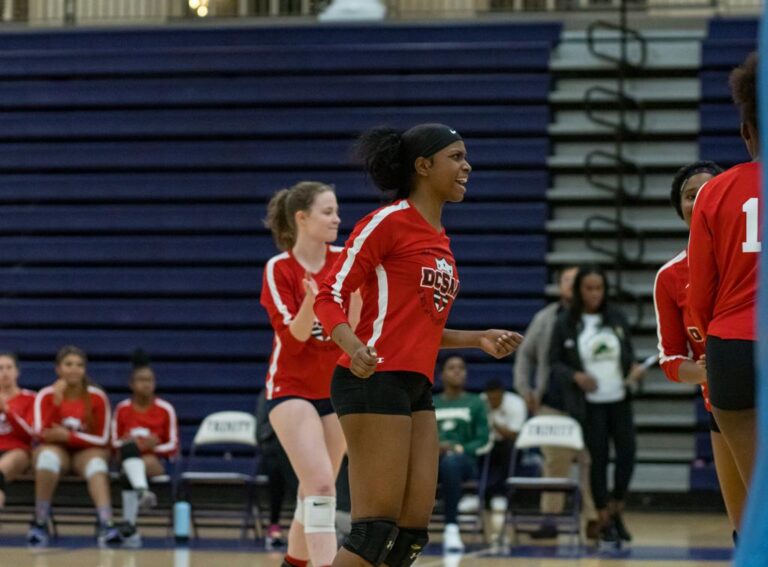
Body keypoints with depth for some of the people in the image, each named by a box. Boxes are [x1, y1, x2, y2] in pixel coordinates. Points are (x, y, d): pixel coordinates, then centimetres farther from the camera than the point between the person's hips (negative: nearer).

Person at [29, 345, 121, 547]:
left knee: (97, 463, -36)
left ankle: (107, 527, -51)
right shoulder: (46, 395, -4)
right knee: (48, 456, -37)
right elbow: (43, 434, -14)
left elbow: (102, 439, -5)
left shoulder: (97, 397, -5)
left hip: (87, 451, 0)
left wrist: (68, 436, -17)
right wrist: (57, 401, -24)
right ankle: (40, 524, -30)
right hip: (57, 449, 0)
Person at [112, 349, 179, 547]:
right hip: (129, 458, 0)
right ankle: (142, 492, -63)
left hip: (156, 460, 0)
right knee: (130, 447, -39)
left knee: (135, 470, -37)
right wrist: (128, 443, -15)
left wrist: (154, 446, -17)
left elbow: (172, 446, 3)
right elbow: (115, 442, 8)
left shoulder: (165, 410, 1)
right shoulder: (122, 409, 5)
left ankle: (129, 526, -37)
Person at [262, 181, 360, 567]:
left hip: (337, 389, 5)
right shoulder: (279, 269, -10)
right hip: (292, 390, -5)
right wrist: (311, 304, -32)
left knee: (315, 490, 12)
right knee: (321, 485, -20)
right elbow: (291, 340, -14)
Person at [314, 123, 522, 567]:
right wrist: (354, 346, -27)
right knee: (376, 531, -12)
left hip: (416, 388, 9)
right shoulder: (388, 222, -6)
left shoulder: (440, 240, 19)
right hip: (375, 381, -9)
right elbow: (330, 296, -9)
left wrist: (479, 340, 16)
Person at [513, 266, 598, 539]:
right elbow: (526, 354, 16)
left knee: (590, 461, -4)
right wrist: (524, 388, 6)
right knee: (554, 462, 2)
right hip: (552, 405, 2)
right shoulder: (545, 319, 9)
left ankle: (593, 519, 3)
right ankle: (550, 518, 8)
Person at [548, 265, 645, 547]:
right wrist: (575, 376, -17)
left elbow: (629, 352, 11)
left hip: (619, 400, 3)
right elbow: (554, 362, -1)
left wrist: (635, 367, -10)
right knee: (598, 459, -1)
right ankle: (605, 522, 12)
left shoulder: (617, 317, 4)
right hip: (589, 404, -3)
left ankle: (617, 511, 19)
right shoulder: (565, 323, -4)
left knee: (627, 453, -4)